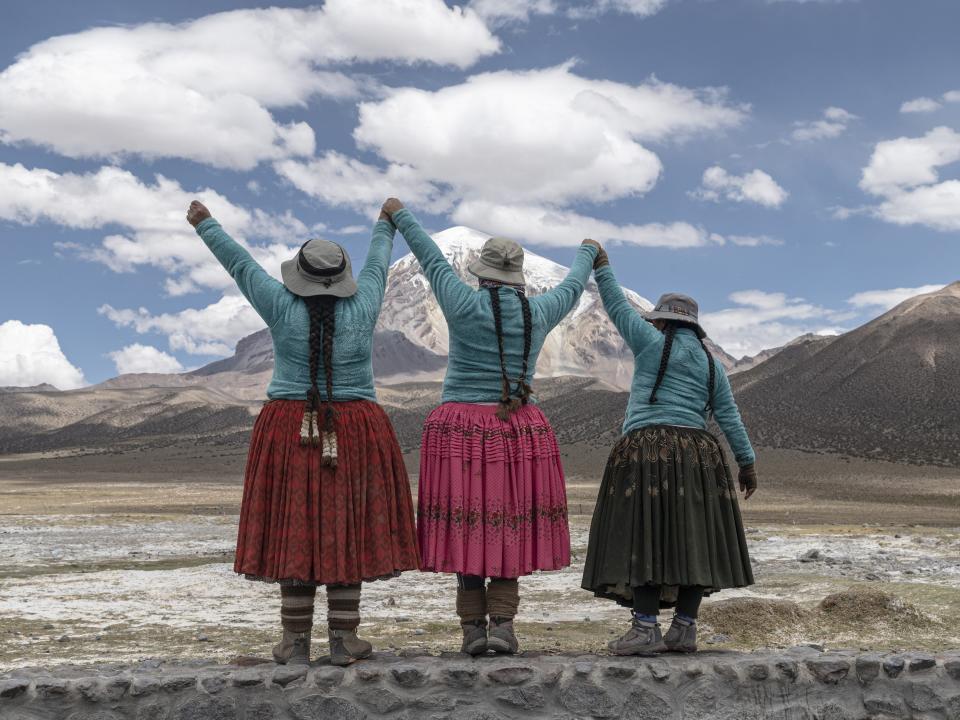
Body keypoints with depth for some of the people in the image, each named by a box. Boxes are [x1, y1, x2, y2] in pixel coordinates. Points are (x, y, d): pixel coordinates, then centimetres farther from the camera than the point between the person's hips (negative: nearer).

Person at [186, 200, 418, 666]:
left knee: (294, 528, 4)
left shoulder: (282, 308, -6)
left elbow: (239, 264, 5)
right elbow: (376, 265, 16)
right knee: (348, 529, 4)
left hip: (292, 432, 0)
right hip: (354, 433, 0)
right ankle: (343, 641, 6)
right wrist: (386, 225, 34)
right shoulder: (361, 309, -2)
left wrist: (205, 225, 19)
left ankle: (296, 642, 6)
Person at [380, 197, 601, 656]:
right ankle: (502, 624, 0)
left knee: (466, 524, 4)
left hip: (460, 430, -2)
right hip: (518, 430, 2)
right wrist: (588, 253, 43)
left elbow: (431, 260, 6)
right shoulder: (538, 314, 2)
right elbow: (572, 288, 22)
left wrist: (400, 215, 22)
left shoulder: (464, 305, -7)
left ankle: (473, 628, 6)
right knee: (509, 524, 8)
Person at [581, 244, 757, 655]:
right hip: (695, 455, 5)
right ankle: (685, 629, 5)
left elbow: (618, 308, 7)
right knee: (691, 540, 6)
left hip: (647, 453, -5)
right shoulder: (712, 365, 13)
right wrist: (747, 463, 11)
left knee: (643, 536, -7)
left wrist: (601, 266, 17)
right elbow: (729, 418, 8)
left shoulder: (653, 345, 1)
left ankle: (646, 629, -12)